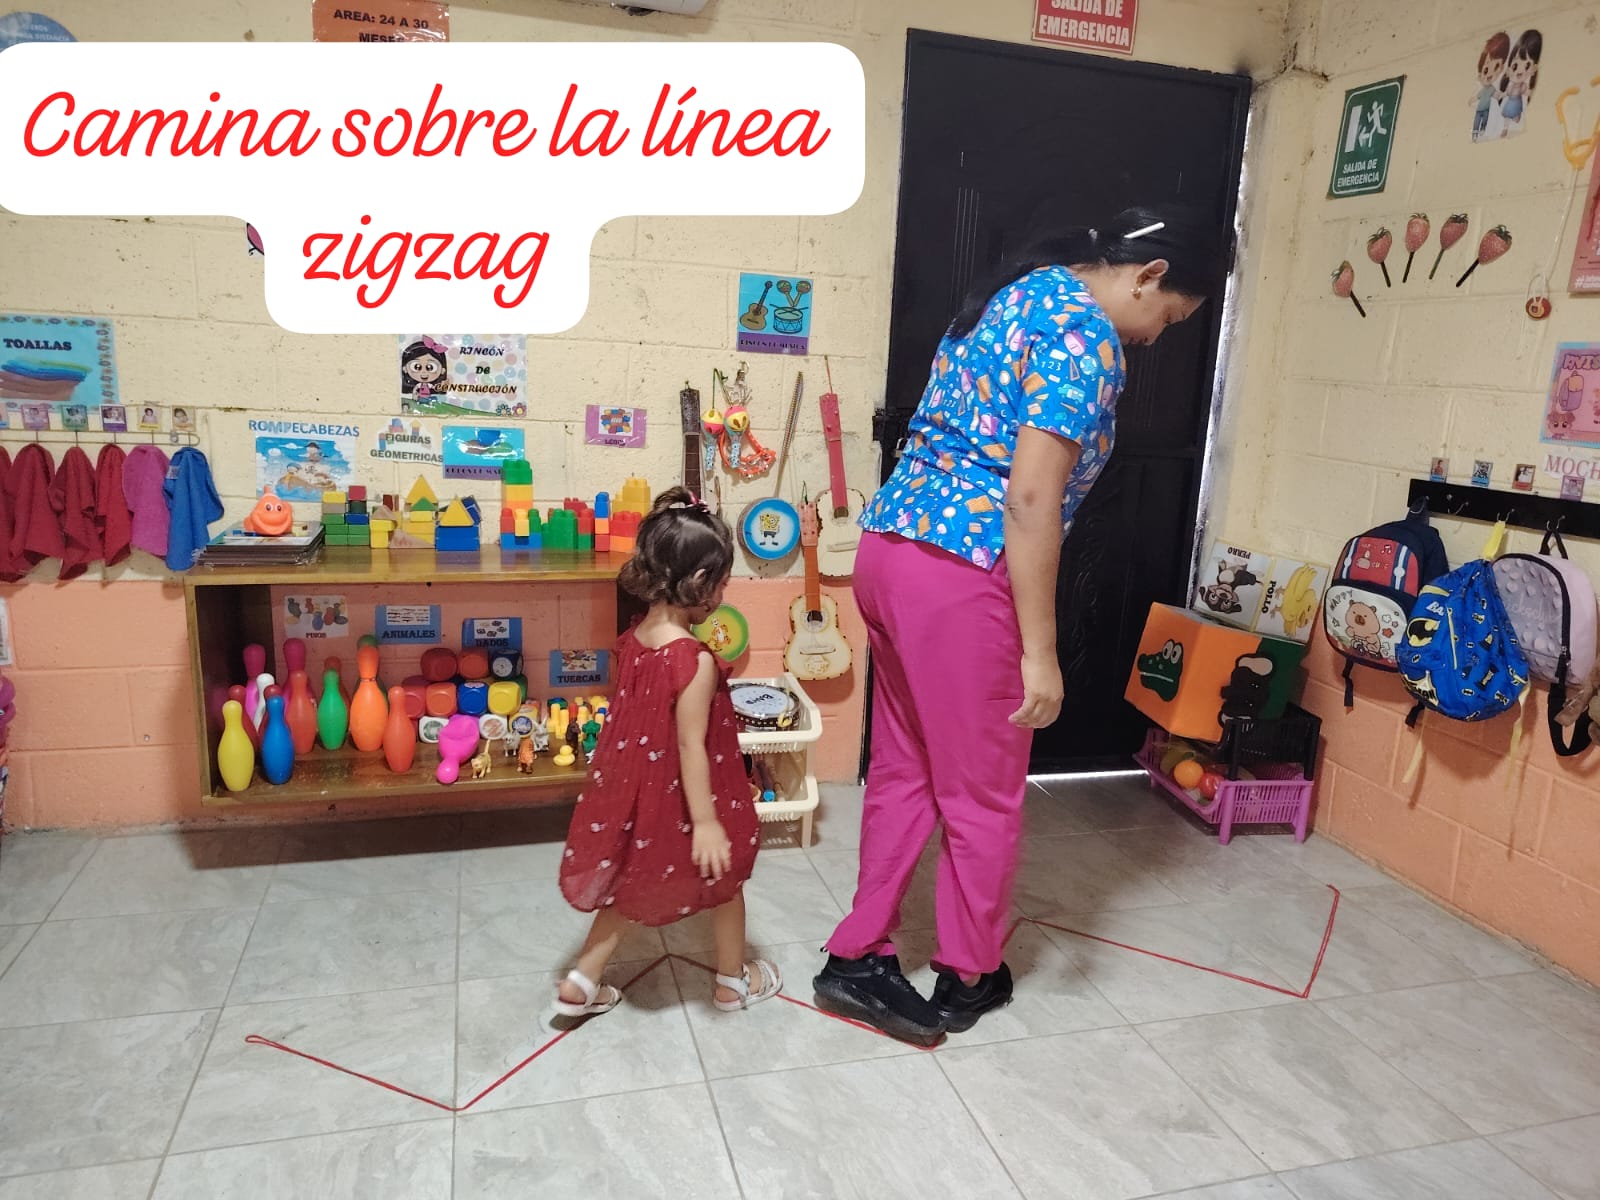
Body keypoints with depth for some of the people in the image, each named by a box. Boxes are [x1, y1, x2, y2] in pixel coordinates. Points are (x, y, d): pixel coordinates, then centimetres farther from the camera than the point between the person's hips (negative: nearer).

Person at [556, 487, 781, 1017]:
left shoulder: (634, 638, -5)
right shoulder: (696, 662, -28)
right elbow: (691, 747, -26)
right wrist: (706, 821, -19)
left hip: (634, 788, 7)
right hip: (678, 797, -7)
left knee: (632, 887, 24)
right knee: (724, 875, 19)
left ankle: (581, 983, 30)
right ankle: (734, 980, 38)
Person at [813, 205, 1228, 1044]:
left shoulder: (1017, 293, 18)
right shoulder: (1086, 336, -11)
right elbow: (1032, 498, -20)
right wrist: (1040, 651, -16)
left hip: (888, 544, 9)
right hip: (961, 576, -9)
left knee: (901, 772, 18)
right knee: (984, 793, 9)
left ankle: (858, 956, 29)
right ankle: (968, 979, 28)